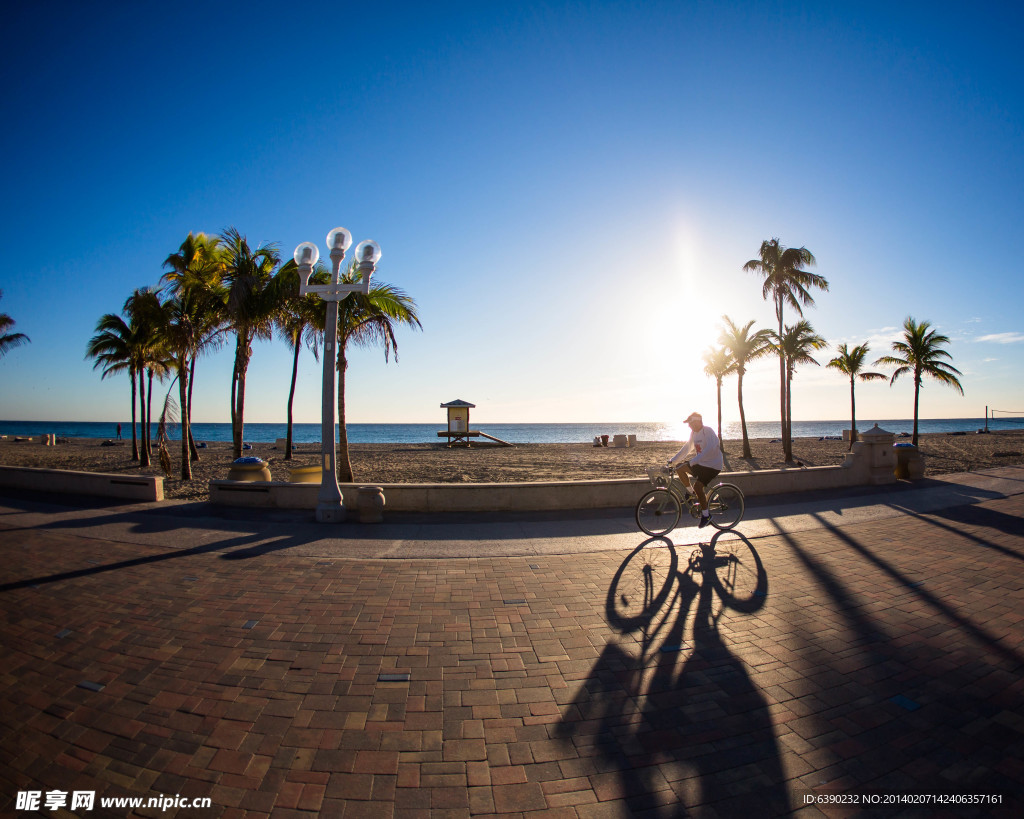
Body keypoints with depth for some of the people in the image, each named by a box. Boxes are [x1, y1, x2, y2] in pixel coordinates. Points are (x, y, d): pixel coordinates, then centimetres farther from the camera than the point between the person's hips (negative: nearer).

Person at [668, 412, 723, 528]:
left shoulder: (708, 431, -20)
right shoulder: (693, 433, 6)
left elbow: (710, 449, -34)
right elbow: (687, 448, 14)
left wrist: (693, 461, -42)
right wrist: (673, 460, 7)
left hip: (713, 465, -8)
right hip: (700, 463, 8)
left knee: (698, 486, -22)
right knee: (679, 468, -4)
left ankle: (706, 515, -6)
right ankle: (691, 492, 14)